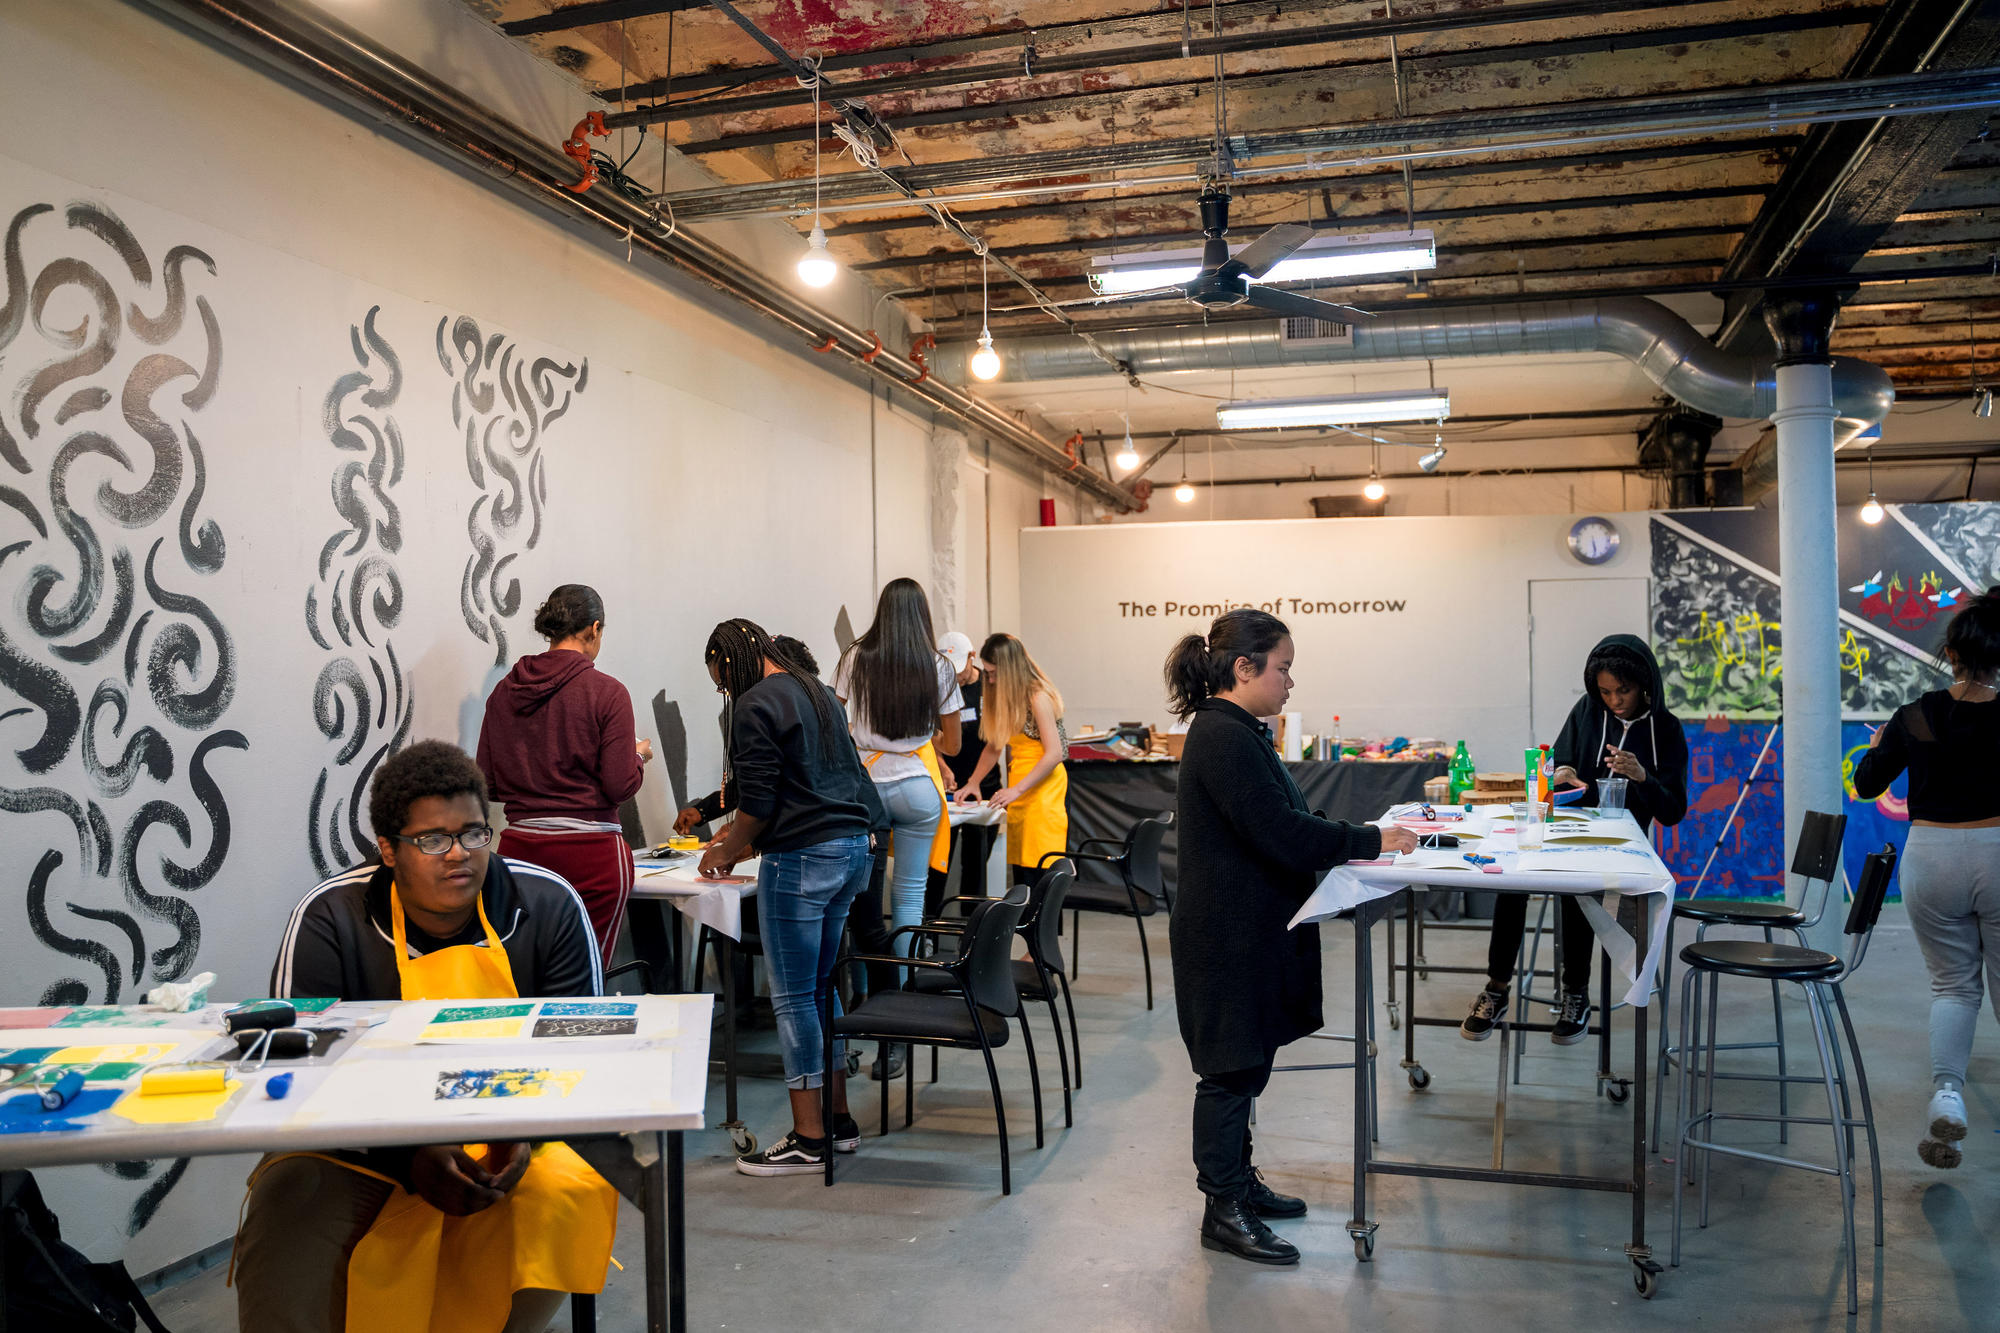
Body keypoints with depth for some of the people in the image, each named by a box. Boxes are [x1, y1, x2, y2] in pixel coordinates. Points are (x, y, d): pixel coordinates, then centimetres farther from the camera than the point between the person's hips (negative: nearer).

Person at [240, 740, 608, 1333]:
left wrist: (523, 1136, -23)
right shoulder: (327, 920, -8)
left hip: (513, 1137, 1)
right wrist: (409, 1156, -26)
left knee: (571, 1192, -28)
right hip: (364, 1145, -1)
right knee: (289, 1204, -31)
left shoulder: (549, 906, -5)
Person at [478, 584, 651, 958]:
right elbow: (620, 786, -10)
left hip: (518, 846, 5)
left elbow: (488, 784, 8)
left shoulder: (504, 691, 5)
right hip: (590, 852, -4)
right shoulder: (606, 692, -8)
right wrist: (638, 755, 9)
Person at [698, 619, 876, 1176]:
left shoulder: (755, 706, -11)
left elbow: (758, 806, -14)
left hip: (802, 858, -9)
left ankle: (809, 1138, 5)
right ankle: (839, 1119, 23)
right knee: (821, 987, 16)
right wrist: (741, 838, 25)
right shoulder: (820, 693, 17)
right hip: (852, 845, 9)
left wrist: (725, 853, 3)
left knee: (793, 997, -1)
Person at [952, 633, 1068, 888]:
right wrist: (973, 782, 10)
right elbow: (994, 746, 20)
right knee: (1021, 877, 5)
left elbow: (1054, 753, -18)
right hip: (1019, 792, 8)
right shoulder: (1006, 697, 14)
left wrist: (1017, 789, -20)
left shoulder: (1038, 696, -13)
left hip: (1044, 788, -8)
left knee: (1041, 872, -10)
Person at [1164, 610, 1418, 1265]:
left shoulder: (1233, 732, 11)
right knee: (1231, 1068, 2)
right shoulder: (1224, 738, -22)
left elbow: (1275, 827, 17)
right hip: (1230, 935, -10)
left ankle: (1236, 1179, 34)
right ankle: (1224, 1211, 15)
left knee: (1243, 1064, 20)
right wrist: (1371, 840, -15)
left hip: (1247, 931, 10)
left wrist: (1346, 843, 8)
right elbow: (1281, 834, -25)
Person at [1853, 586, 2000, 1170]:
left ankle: (1946, 1090, -8)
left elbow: (1866, 784, 5)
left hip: (1931, 859, 1)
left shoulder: (1915, 718, -6)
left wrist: (1876, 746, 24)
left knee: (1952, 984, 12)